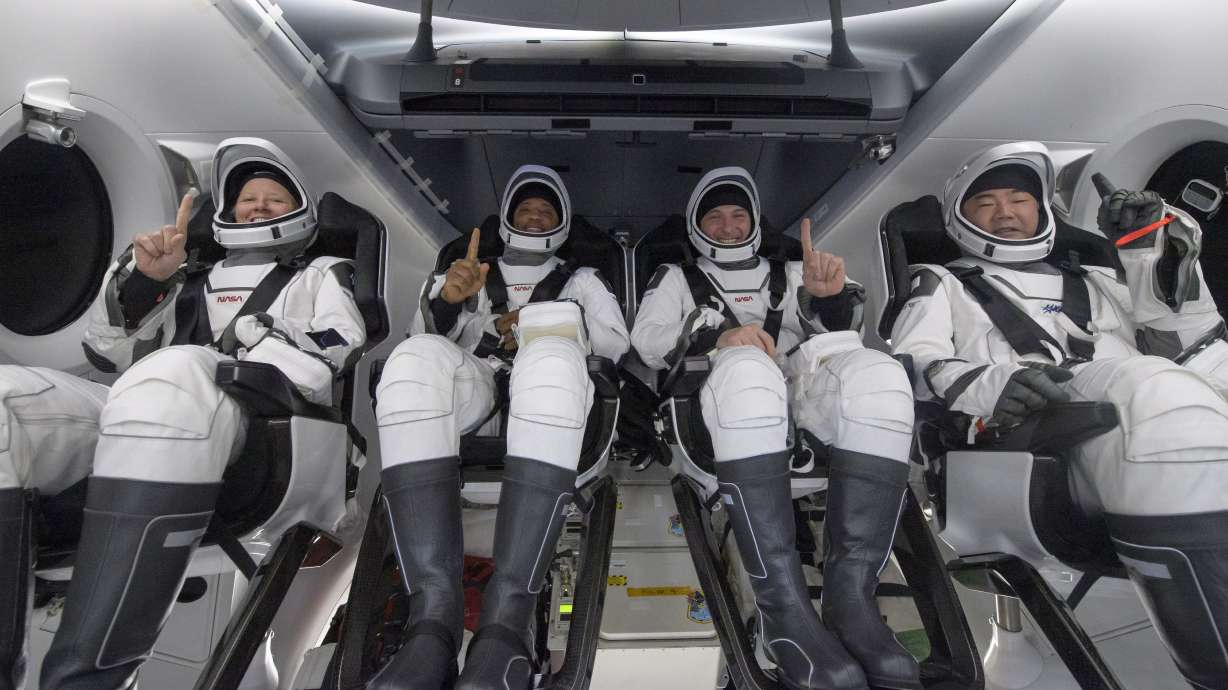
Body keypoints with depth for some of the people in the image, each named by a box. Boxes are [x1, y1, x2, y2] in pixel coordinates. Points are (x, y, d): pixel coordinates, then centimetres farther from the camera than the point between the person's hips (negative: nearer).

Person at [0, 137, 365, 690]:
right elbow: (111, 354, 20)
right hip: (148, 420, 5)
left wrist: (244, 344, -4)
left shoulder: (321, 275, 24)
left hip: (264, 426, -4)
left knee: (175, 375, -37)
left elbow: (340, 365, 5)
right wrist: (141, 278, 5)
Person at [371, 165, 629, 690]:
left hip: (548, 406, -1)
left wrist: (541, 327, -1)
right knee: (416, 356, -34)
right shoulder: (476, 272, 33)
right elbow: (425, 332, 17)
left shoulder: (581, 280, 31)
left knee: (551, 358, -38)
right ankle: (434, 616, -41)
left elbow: (617, 341, 14)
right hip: (474, 393, 2)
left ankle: (507, 620, -44)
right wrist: (445, 297, -6)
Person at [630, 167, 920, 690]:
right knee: (747, 370, -39)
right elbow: (647, 341, 8)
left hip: (798, 390, 3)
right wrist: (716, 334, -12)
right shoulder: (676, 277, 27)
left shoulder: (788, 273, 32)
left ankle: (850, 598, -36)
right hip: (720, 405, -2)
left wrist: (833, 295, -6)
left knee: (875, 373, -31)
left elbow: (839, 332, 18)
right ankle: (785, 609, -43)